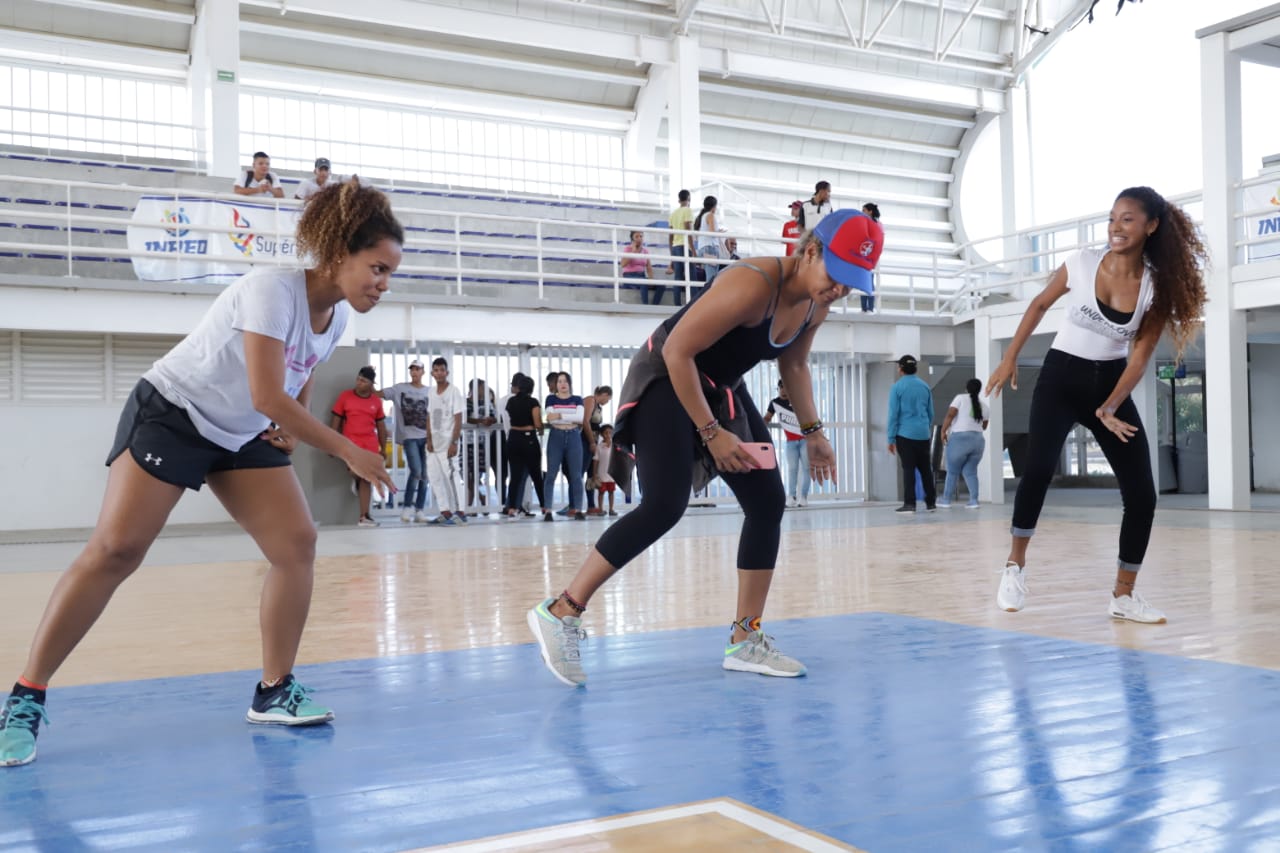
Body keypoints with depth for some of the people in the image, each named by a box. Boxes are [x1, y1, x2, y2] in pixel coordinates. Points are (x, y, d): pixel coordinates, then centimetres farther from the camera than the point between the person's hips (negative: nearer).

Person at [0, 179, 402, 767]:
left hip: (245, 434, 7)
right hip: (170, 414, -7)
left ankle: (274, 692, 2)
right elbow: (267, 396, -32)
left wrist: (291, 425, -3)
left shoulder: (337, 317, -2)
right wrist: (347, 451, -27)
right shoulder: (272, 289, -26)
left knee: (297, 542, -9)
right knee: (115, 550, -13)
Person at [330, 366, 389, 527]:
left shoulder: (376, 401, 7)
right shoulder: (345, 396, 0)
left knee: (367, 479, 3)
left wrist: (383, 448, 11)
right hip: (350, 443, -3)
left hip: (370, 445, 3)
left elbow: (381, 426, 13)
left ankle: (364, 517, 7)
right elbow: (335, 420, 3)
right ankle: (358, 481, 13)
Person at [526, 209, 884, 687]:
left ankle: (745, 642, 11)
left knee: (768, 504, 3)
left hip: (721, 388, 9)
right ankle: (560, 613, -12)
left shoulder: (817, 306, -4)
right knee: (665, 505, -21)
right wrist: (711, 433, -26)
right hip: (667, 379, -9)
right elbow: (677, 351, -29)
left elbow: (794, 365, 15)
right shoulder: (752, 286, -31)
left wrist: (812, 432, 10)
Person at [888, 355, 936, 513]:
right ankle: (931, 502, 15)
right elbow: (931, 413, 14)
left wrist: (891, 439, -4)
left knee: (908, 469, -2)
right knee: (926, 469, 10)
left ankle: (909, 503, -4)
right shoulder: (925, 386, 9)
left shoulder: (897, 387, -5)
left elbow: (893, 414, -7)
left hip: (905, 434, -4)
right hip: (923, 434, 4)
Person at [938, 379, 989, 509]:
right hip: (978, 440, 4)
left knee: (952, 471, 3)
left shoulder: (961, 398, -2)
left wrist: (943, 431, -6)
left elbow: (950, 415, -11)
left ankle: (946, 500, 7)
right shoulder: (985, 406, 12)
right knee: (970, 471, 10)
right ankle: (974, 501, 2)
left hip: (959, 439, -4)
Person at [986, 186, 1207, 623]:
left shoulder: (1158, 286, -8)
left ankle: (1124, 595, 11)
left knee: (1142, 493, -3)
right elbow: (1039, 305, 7)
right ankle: (1015, 566, -9)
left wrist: (1110, 409, -18)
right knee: (1039, 467, -27)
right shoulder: (1081, 263, -10)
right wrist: (1010, 358, 6)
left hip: (1111, 384, 3)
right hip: (1061, 378, -2)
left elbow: (1139, 358, -7)